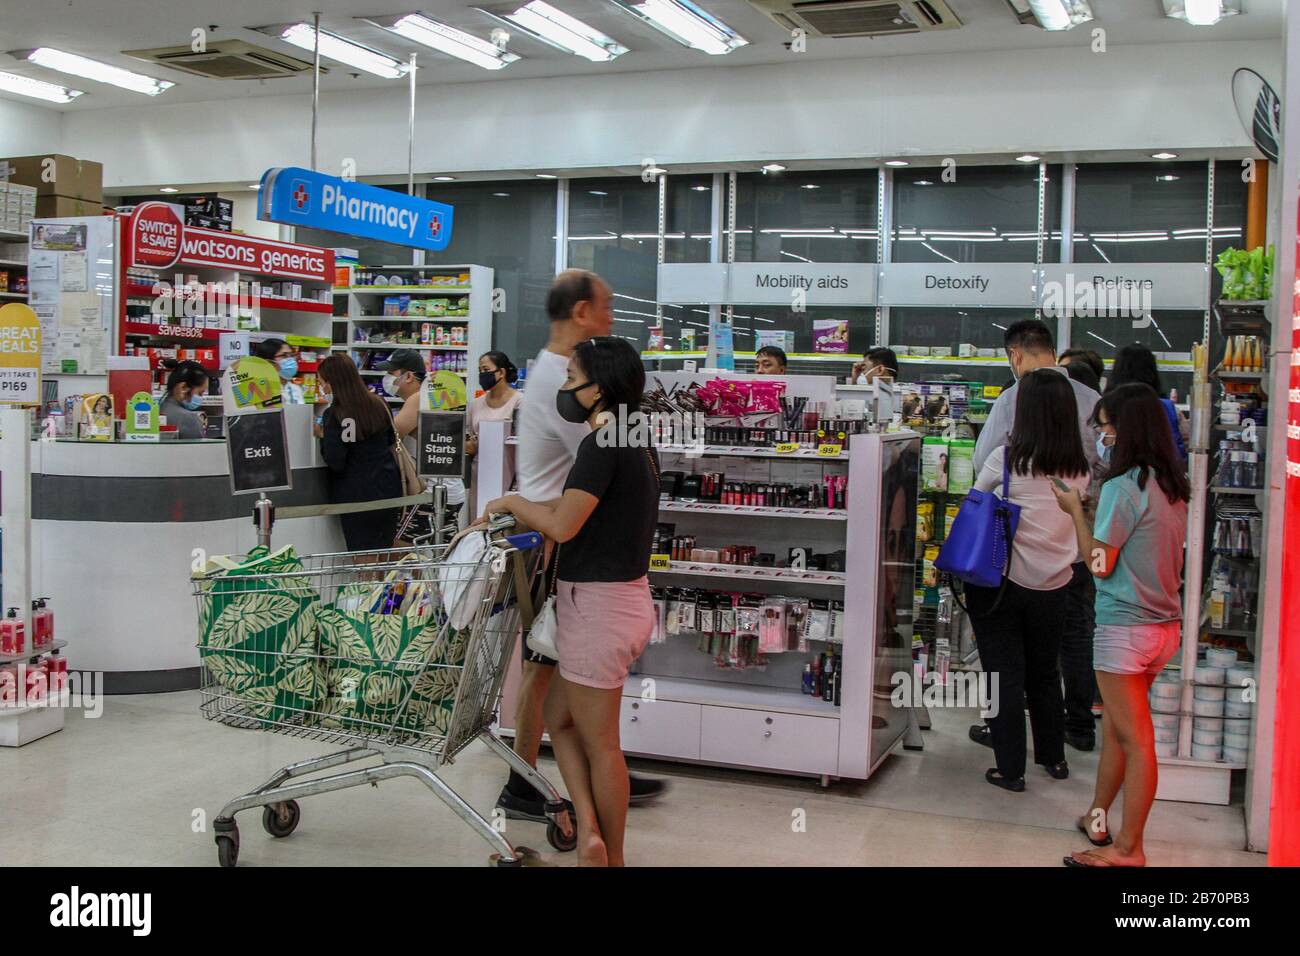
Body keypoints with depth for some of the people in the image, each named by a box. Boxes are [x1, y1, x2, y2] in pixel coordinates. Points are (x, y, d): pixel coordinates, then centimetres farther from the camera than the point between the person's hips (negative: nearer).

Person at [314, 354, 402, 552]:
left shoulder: (333, 415, -16)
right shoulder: (379, 404, 1)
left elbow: (335, 462, -17)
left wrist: (322, 436, -3)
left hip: (357, 494, -5)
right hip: (388, 489, 5)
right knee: (385, 549, 15)